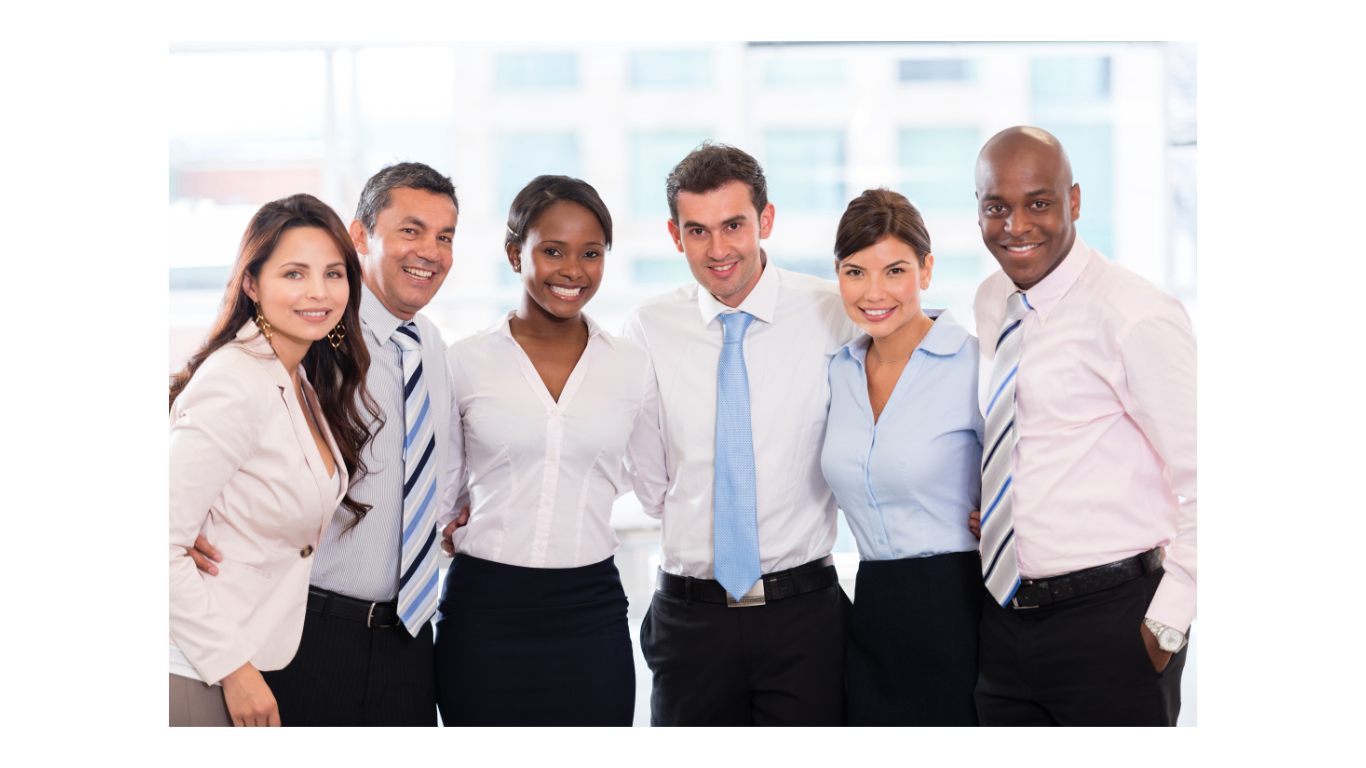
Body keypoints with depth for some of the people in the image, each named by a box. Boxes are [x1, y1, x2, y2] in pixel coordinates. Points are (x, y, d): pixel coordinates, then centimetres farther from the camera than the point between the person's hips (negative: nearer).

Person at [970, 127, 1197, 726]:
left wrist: (1167, 619, -14)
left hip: (1109, 625, -6)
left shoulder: (1135, 318, -14)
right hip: (1002, 620, 7)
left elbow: (1196, 478, -14)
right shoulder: (991, 304, 9)